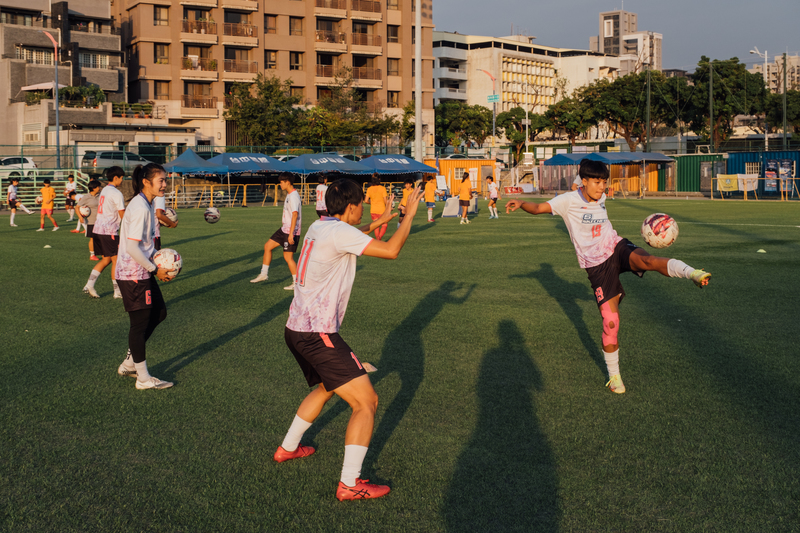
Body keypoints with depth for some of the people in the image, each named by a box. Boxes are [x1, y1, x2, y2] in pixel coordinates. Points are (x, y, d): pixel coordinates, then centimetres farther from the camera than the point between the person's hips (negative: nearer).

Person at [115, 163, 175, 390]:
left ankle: (129, 363, 27)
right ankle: (144, 378, 11)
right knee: (140, 322, -1)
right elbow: (132, 248, -24)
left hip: (142, 272, 10)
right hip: (133, 275, -10)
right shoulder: (140, 208, -21)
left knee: (159, 312, 16)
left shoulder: (146, 205, 10)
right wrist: (155, 269, -18)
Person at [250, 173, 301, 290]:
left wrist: (291, 234, -31)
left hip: (291, 231, -10)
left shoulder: (293, 196, -19)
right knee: (267, 246, 13)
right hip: (284, 229, 10)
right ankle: (264, 274, 23)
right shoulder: (289, 195, 12)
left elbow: (295, 214, -28)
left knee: (288, 257, -5)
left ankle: (297, 283, 6)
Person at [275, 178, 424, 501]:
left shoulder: (319, 227, 11)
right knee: (366, 402, -6)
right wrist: (409, 214, -9)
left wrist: (375, 224, 33)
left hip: (296, 329, 10)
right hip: (318, 334, -10)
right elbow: (391, 251, -21)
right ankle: (350, 484, -5)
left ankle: (287, 448, 43)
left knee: (327, 388, 32)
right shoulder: (339, 232, -16)